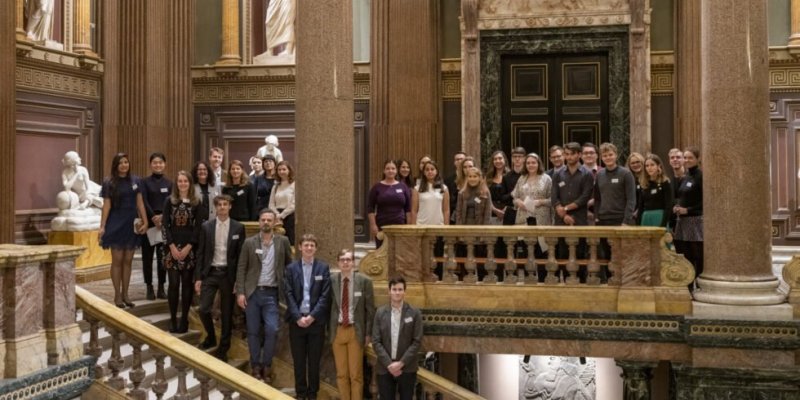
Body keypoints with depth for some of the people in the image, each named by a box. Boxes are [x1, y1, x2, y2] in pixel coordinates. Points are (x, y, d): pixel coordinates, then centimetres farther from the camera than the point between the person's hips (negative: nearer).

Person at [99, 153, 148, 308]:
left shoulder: (135, 181, 5)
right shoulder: (109, 183, -3)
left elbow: (140, 203, 6)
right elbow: (106, 206, -3)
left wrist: (145, 221, -1)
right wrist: (102, 226, -8)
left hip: (131, 224, 3)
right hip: (116, 224, -3)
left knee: (128, 261, 8)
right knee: (117, 260, 1)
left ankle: (125, 294, 17)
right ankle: (117, 295, 10)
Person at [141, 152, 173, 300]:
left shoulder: (169, 183, 9)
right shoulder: (145, 182, 3)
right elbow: (144, 202, -6)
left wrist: (162, 217, -15)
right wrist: (153, 218, -16)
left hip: (164, 222, 2)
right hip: (149, 222, -2)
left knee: (163, 255, 4)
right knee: (147, 255, 2)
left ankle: (161, 287, 11)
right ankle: (149, 287, 10)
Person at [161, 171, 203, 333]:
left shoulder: (197, 203, 4)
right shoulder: (169, 201, 5)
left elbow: (198, 227, 0)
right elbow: (164, 225, 1)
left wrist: (188, 247, -9)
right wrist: (172, 247, -8)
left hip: (190, 248, 0)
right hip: (172, 248, 0)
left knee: (187, 284, 2)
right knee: (174, 283, -3)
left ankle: (184, 319, 9)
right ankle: (173, 319, 5)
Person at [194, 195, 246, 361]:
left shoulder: (238, 227, -2)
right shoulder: (206, 226, 2)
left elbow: (241, 255, -1)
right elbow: (200, 253, 4)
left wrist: (239, 280, -5)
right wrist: (198, 277, -1)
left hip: (228, 274, -1)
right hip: (210, 273, 1)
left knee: (226, 313, 6)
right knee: (203, 309, -4)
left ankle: (223, 347, 20)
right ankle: (210, 338, 23)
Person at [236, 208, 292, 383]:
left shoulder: (283, 241, 3)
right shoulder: (249, 242, 2)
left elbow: (289, 265, 8)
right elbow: (241, 268, 1)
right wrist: (240, 292, -6)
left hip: (271, 293, 0)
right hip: (252, 292, 0)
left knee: (272, 330, -8)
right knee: (253, 332, 6)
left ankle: (266, 366, 9)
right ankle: (255, 367, 19)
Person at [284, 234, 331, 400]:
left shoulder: (323, 268, 1)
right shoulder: (291, 268, 4)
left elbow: (325, 295, -5)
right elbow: (289, 295, -2)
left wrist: (312, 316, -12)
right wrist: (298, 317, -11)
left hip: (316, 320, -1)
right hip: (297, 320, 1)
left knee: (314, 360, 6)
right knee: (298, 360, 7)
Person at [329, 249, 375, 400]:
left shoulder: (364, 281, -5)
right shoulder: (331, 280, -1)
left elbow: (370, 309, -1)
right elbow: (328, 306, 6)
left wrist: (368, 333, -2)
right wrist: (329, 329, 2)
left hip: (356, 331, -2)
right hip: (337, 331, 2)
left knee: (356, 374, 4)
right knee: (341, 373, 9)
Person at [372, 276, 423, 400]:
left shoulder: (415, 313, -1)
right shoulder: (380, 313, 3)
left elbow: (417, 341, -5)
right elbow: (376, 342, -1)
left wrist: (401, 363, -13)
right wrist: (388, 364, -11)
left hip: (407, 368, -1)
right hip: (384, 368, 1)